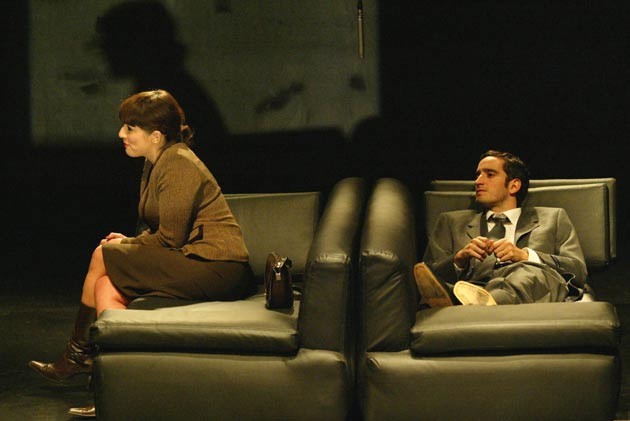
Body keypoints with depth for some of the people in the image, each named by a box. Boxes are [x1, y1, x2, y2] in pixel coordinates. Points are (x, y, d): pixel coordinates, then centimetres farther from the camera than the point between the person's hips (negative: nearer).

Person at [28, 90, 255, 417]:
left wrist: (127, 246, -2)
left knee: (103, 256, -11)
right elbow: (161, 231, 19)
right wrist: (129, 242, 1)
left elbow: (170, 238, -16)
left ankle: (76, 355, 1)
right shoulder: (157, 163, 16)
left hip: (216, 267, -9)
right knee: (107, 288, -6)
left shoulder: (177, 164, -14)